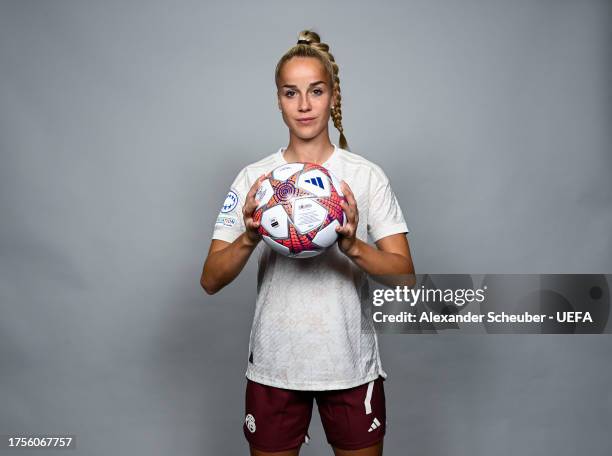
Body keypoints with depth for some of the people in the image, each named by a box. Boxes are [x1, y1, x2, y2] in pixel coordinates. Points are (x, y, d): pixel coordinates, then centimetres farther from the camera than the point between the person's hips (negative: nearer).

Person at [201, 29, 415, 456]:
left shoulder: (367, 176, -4)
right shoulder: (254, 178, -1)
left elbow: (404, 274, -10)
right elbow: (211, 280, -6)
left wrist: (352, 247, -29)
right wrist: (249, 239, -26)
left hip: (352, 366, 0)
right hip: (274, 367, 1)